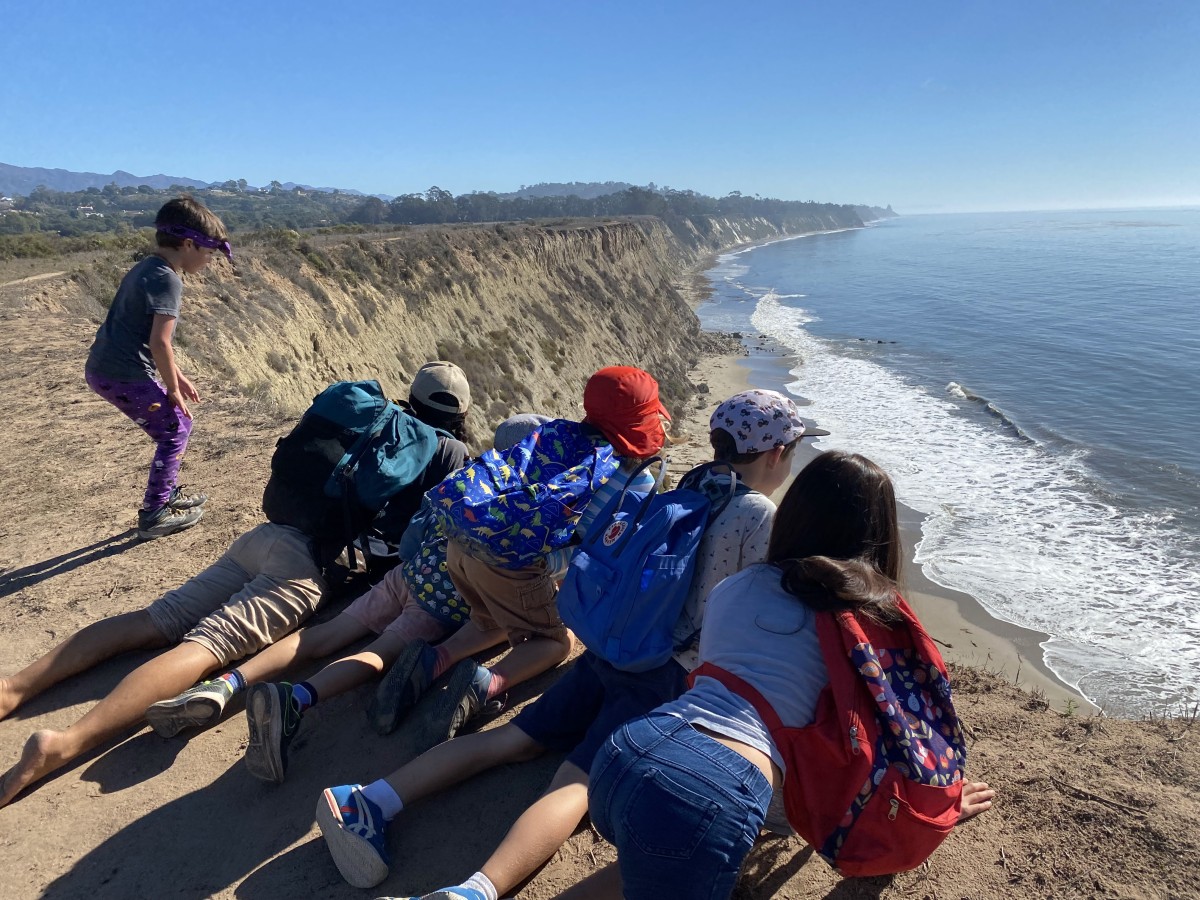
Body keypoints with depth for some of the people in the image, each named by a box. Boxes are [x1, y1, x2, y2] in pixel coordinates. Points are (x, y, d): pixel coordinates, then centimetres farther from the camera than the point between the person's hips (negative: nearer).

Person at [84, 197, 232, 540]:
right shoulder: (168, 280, -16)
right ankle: (154, 514, 8)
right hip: (124, 374, -9)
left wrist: (178, 377, 22)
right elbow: (159, 343, -21)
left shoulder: (144, 269, 15)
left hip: (104, 367, 9)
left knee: (175, 423, 20)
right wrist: (173, 389, -9)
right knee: (175, 430, 2)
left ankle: (168, 494, 32)